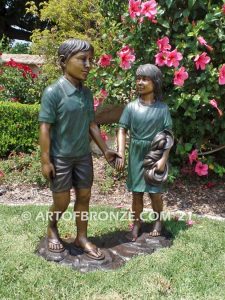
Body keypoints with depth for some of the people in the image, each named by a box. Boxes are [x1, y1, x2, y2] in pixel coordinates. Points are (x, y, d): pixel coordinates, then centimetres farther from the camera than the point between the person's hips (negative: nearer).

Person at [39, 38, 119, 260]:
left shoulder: (87, 93, 3)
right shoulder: (53, 92, -16)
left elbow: (91, 125, 10)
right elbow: (45, 128, -15)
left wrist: (105, 150, 10)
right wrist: (45, 160, -15)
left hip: (83, 156, 6)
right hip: (60, 158, -6)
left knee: (84, 196, 11)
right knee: (62, 202, 7)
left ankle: (82, 238, 28)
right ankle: (51, 230, 38)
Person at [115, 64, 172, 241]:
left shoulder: (162, 108, -4)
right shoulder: (131, 106, -2)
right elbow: (122, 130, -2)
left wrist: (164, 158, -11)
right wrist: (120, 154, -11)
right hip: (136, 154, 1)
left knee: (155, 191, 8)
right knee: (136, 191, 10)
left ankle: (158, 220, 32)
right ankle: (137, 222, 27)